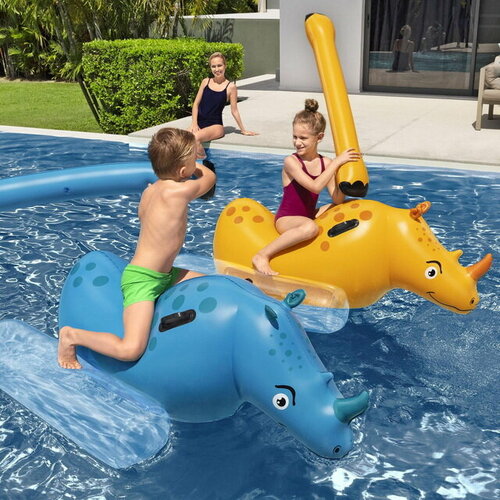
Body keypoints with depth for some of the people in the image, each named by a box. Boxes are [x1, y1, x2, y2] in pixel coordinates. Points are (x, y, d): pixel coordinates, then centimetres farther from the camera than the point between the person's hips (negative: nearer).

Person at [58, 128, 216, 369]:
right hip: (141, 280, -10)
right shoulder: (179, 191, -22)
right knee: (130, 350, -20)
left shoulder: (150, 190, 2)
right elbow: (210, 176, -2)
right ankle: (71, 335, 1)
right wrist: (195, 167, 20)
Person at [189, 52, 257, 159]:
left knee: (195, 138, -33)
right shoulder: (206, 82, 9)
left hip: (215, 125, -4)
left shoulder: (230, 87, -2)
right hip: (199, 123, 4)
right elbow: (196, 103, 10)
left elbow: (234, 111, 5)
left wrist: (243, 130, 8)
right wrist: (194, 123, -2)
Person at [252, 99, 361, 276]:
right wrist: (336, 162, -27)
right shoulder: (291, 161, -16)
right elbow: (315, 187, -31)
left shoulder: (325, 163, -1)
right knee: (310, 227, -40)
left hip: (310, 216, 7)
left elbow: (337, 200, -6)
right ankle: (262, 256, -29)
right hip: (286, 219, -6)